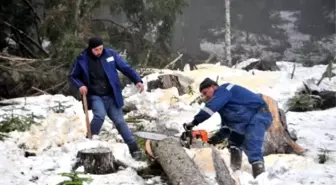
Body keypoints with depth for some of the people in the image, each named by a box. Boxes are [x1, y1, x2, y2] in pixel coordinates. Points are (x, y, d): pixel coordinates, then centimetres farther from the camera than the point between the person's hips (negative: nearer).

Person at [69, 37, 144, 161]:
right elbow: (73, 76, 6)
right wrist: (80, 85, -13)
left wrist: (137, 80, -13)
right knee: (100, 115, -28)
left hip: (111, 96, 2)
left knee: (119, 121, 2)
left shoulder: (110, 54, -5)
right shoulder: (82, 59, -6)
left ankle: (134, 149, 11)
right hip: (95, 96, -2)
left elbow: (125, 68, -2)